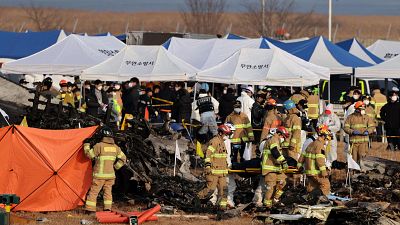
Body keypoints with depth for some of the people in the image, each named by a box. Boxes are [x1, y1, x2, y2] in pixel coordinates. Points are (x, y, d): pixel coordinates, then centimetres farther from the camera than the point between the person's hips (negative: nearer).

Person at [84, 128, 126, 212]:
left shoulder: (99, 146, -11)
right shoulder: (115, 147, 6)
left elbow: (89, 155, -3)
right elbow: (123, 159, 12)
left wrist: (86, 146, 10)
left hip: (100, 175, -5)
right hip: (110, 175, 5)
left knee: (93, 192, 0)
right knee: (108, 191, 13)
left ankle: (90, 209, -2)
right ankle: (108, 209, 8)